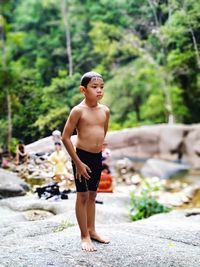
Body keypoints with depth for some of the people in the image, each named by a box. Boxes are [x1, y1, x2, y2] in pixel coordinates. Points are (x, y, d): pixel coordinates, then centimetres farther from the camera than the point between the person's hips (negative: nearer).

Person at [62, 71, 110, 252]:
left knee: (92, 195, 16)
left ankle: (91, 230, 29)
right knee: (83, 196, 2)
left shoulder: (105, 110, 3)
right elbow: (65, 137, -14)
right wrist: (78, 162, -15)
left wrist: (98, 151, 17)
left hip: (97, 157, 6)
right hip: (82, 157, -6)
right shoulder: (78, 110, -14)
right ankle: (84, 236, 12)